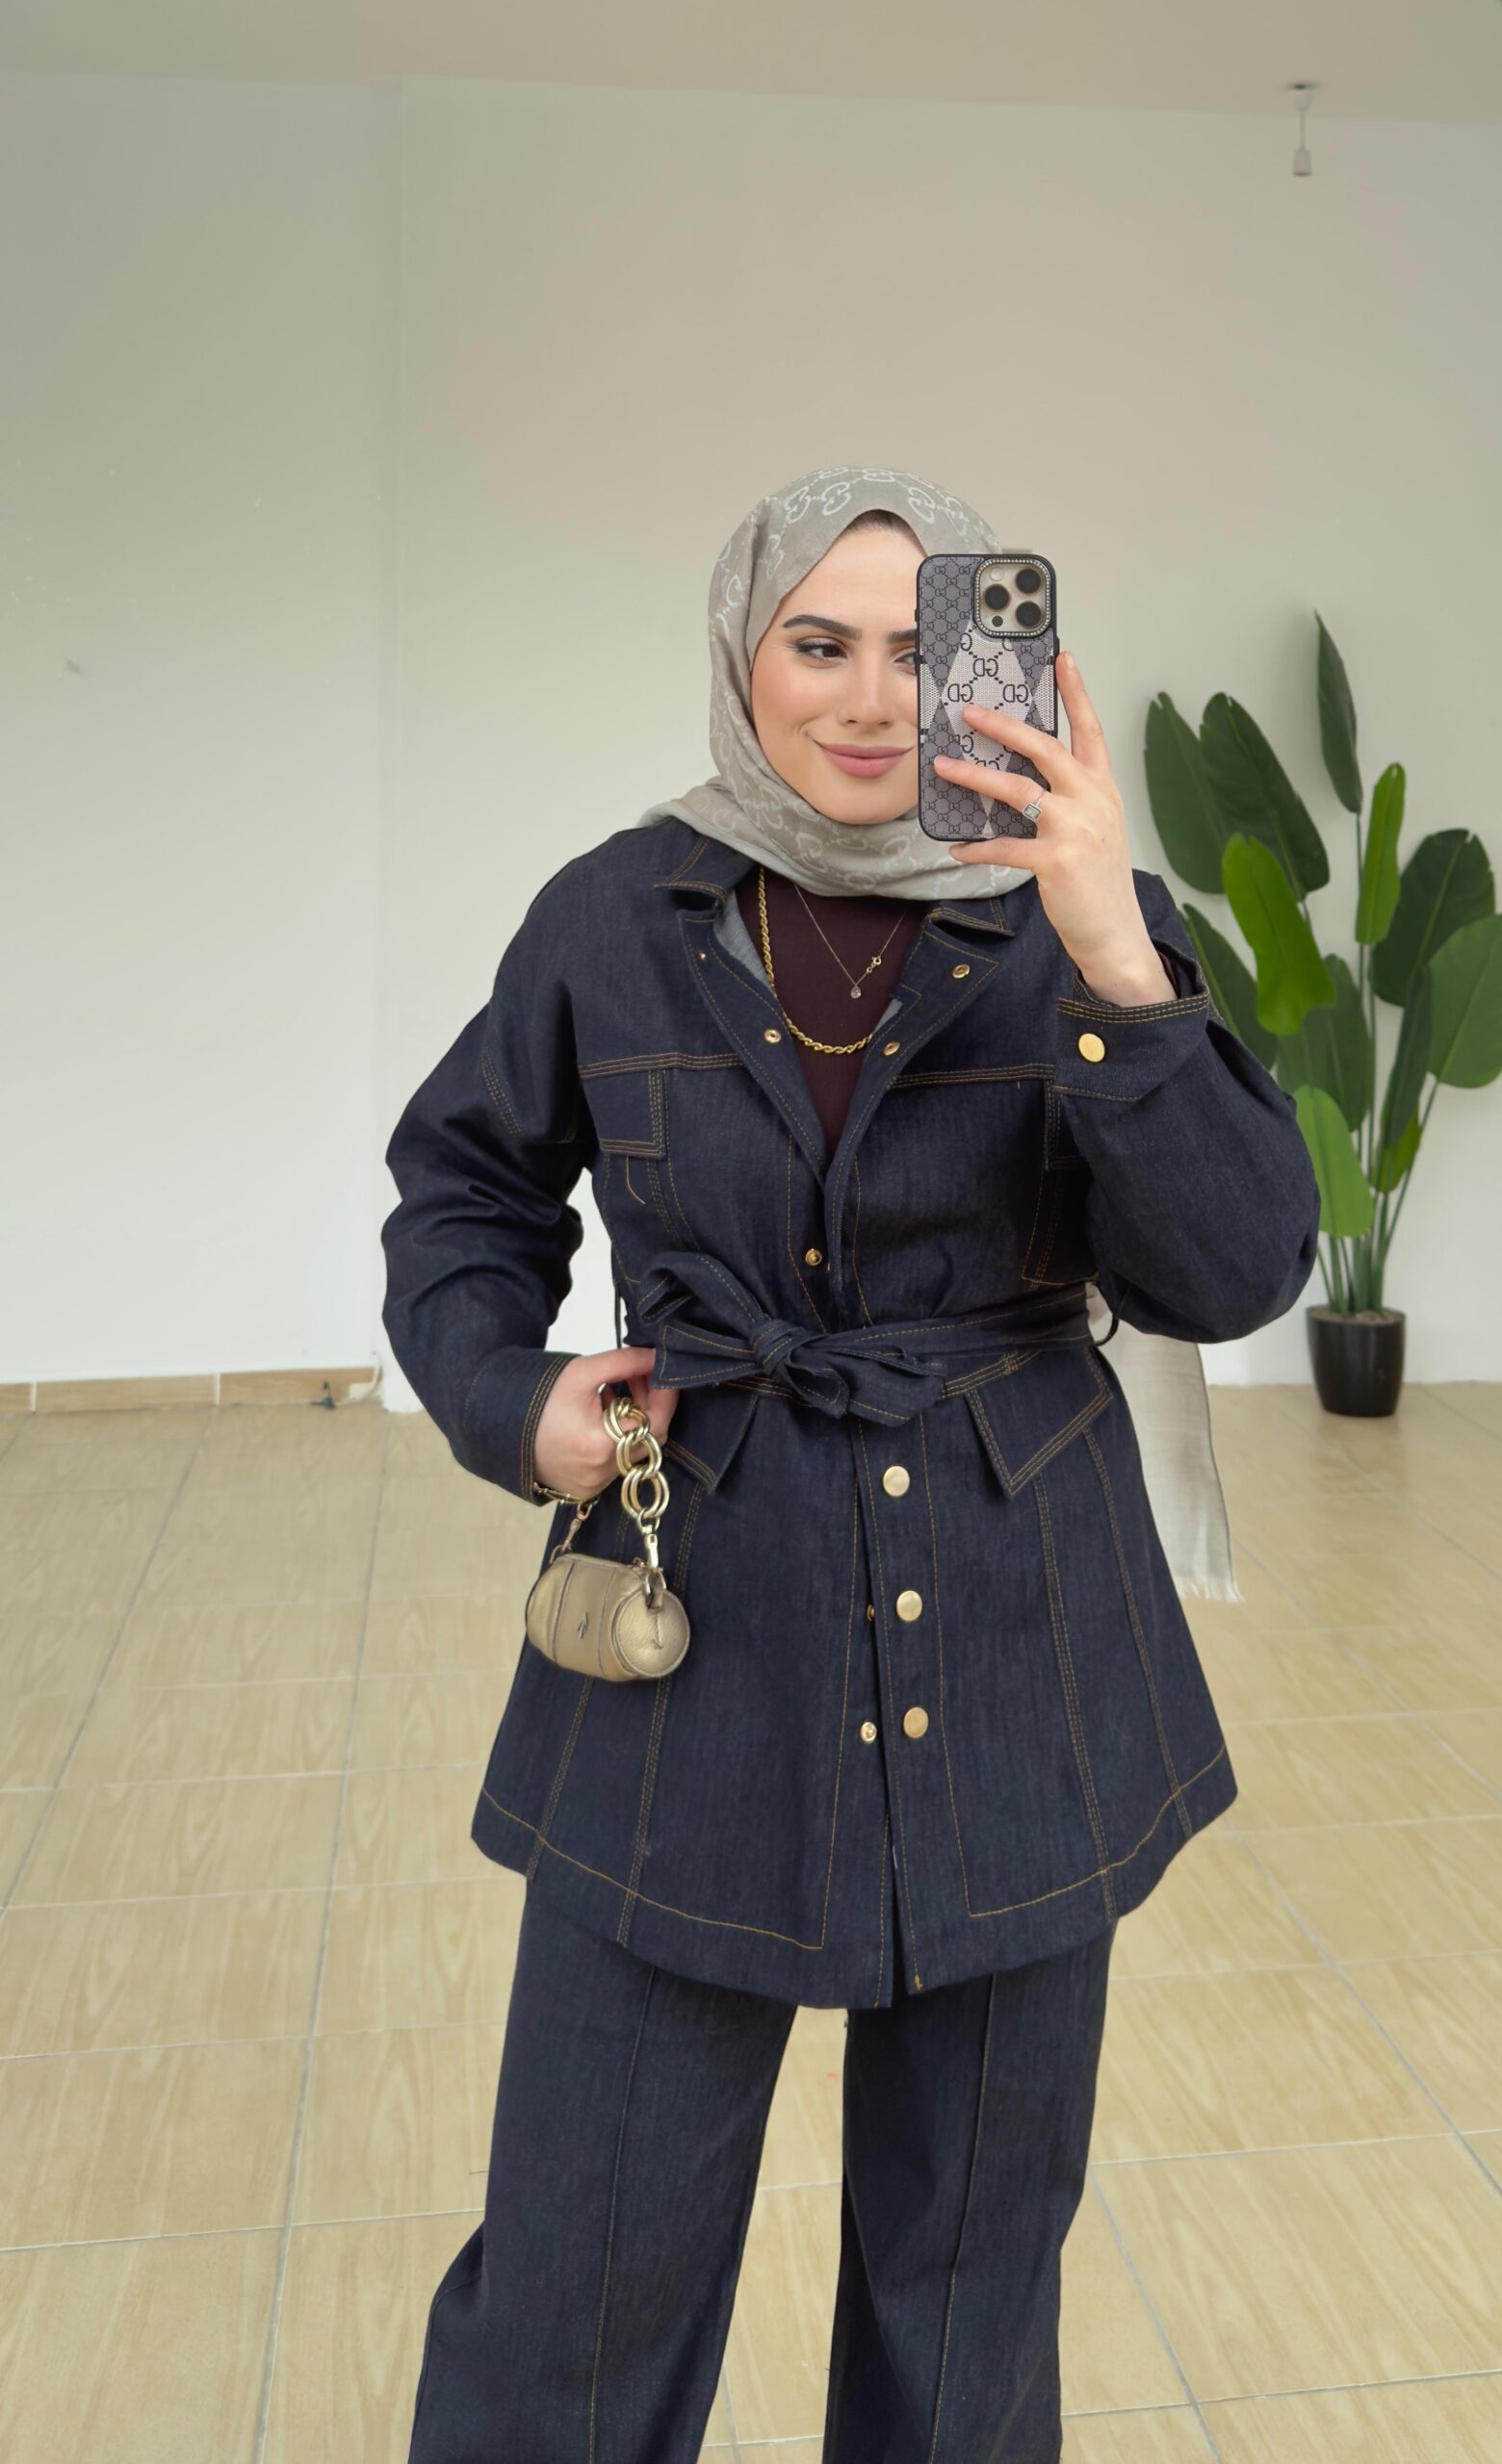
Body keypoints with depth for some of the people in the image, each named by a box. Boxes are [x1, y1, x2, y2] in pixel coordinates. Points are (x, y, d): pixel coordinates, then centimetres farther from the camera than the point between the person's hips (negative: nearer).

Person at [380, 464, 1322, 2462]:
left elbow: (1228, 1277, -14)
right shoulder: (616, 917, -2)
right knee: (587, 2260, 9)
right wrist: (506, 1398, -4)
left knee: (975, 2239, 19)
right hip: (696, 1635, 0)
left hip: (1012, 1653, 1)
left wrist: (1114, 964, -26)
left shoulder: (1076, 925, -4)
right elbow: (467, 1184, 13)